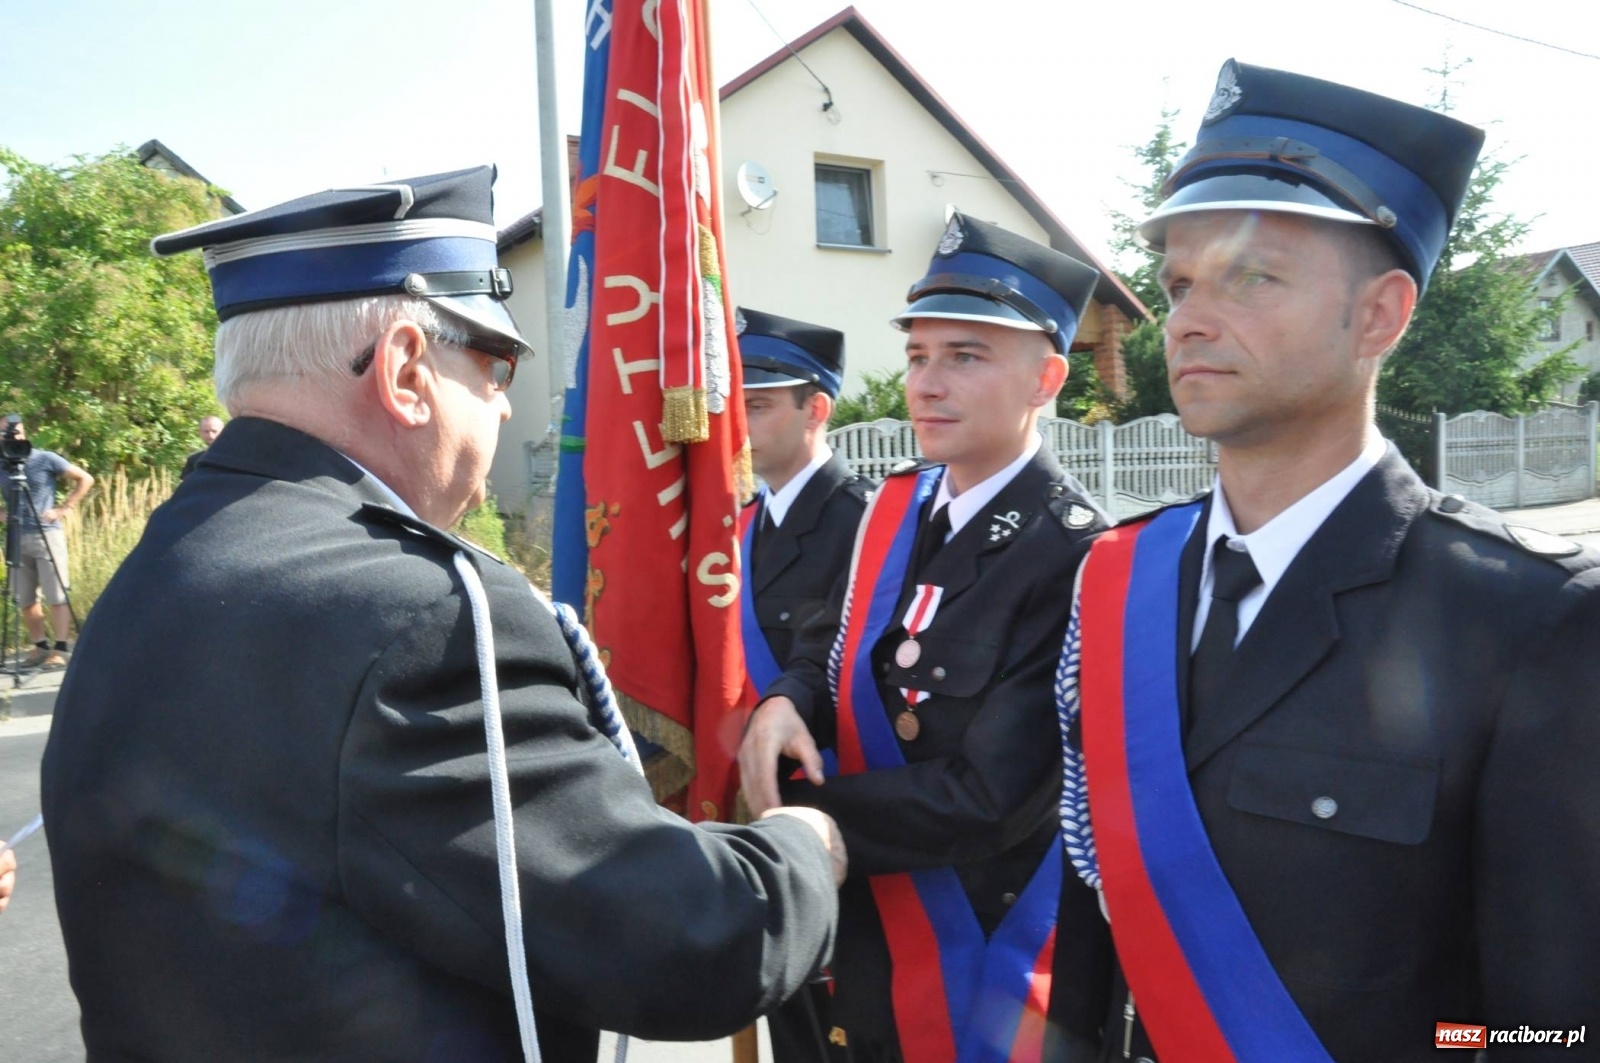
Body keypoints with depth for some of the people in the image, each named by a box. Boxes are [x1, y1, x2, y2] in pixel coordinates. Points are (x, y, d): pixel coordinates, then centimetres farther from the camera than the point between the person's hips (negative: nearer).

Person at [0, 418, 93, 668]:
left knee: (57, 596, -5)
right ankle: (41, 647, 18)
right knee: (25, 600, 7)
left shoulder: (46, 459, -3)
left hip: (46, 535, -5)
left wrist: (63, 508, -7)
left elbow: (85, 479, -1)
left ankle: (60, 650, -3)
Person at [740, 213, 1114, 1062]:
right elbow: (838, 644, 10)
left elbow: (986, 800, -26)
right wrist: (786, 703, -12)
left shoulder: (1077, 560, -24)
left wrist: (796, 813, -18)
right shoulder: (893, 509, -1)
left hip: (998, 970, -6)